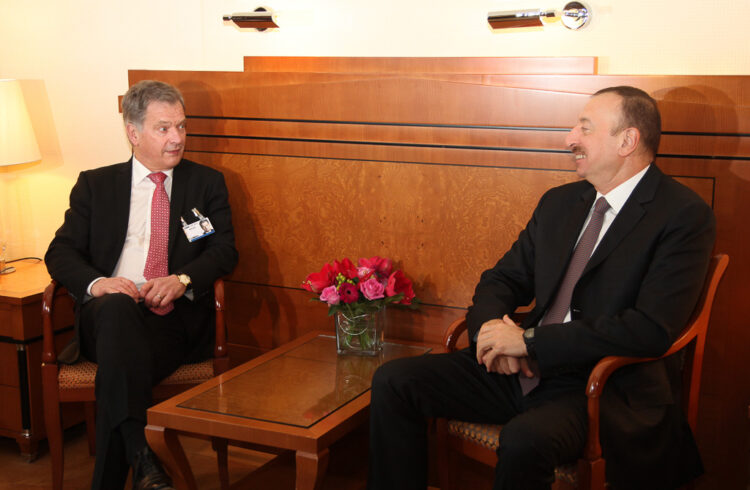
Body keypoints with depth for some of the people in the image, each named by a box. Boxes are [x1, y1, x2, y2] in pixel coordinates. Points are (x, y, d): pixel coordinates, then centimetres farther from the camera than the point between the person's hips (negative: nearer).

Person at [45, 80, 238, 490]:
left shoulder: (207, 184, 17)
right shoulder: (95, 184, 18)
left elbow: (224, 252, 6)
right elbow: (60, 252, 8)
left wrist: (183, 279, -16)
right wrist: (96, 282, -15)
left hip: (175, 321, 0)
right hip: (105, 315, 1)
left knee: (118, 370, -32)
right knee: (116, 305, -37)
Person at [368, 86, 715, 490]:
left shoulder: (685, 216, -10)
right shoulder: (559, 202, 13)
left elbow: (651, 329, -20)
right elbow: (502, 279, 16)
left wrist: (530, 340, -20)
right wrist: (490, 327, -9)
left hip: (607, 390, -6)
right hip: (523, 367, 7)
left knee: (525, 439, -37)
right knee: (393, 381, -8)